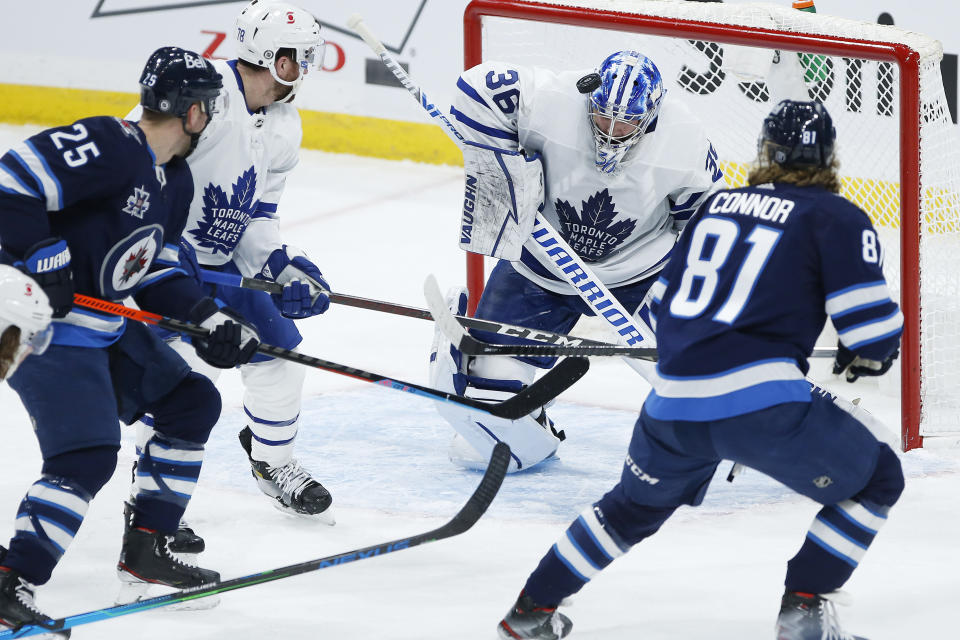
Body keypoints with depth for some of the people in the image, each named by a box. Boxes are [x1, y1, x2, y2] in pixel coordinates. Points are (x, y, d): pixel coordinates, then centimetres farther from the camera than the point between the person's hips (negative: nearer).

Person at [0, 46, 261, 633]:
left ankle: (147, 550, 20)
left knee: (194, 403, 15)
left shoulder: (174, 179, 11)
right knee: (87, 455, -22)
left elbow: (157, 271, 17)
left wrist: (209, 319, 4)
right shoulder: (107, 146, -22)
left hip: (108, 330, 10)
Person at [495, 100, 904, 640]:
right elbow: (873, 323, -6)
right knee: (876, 482, 11)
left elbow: (665, 298, 27)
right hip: (763, 400, -6)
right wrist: (869, 357, 17)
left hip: (673, 401, 6)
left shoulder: (719, 204, 20)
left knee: (637, 505, 31)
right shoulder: (839, 218, 2)